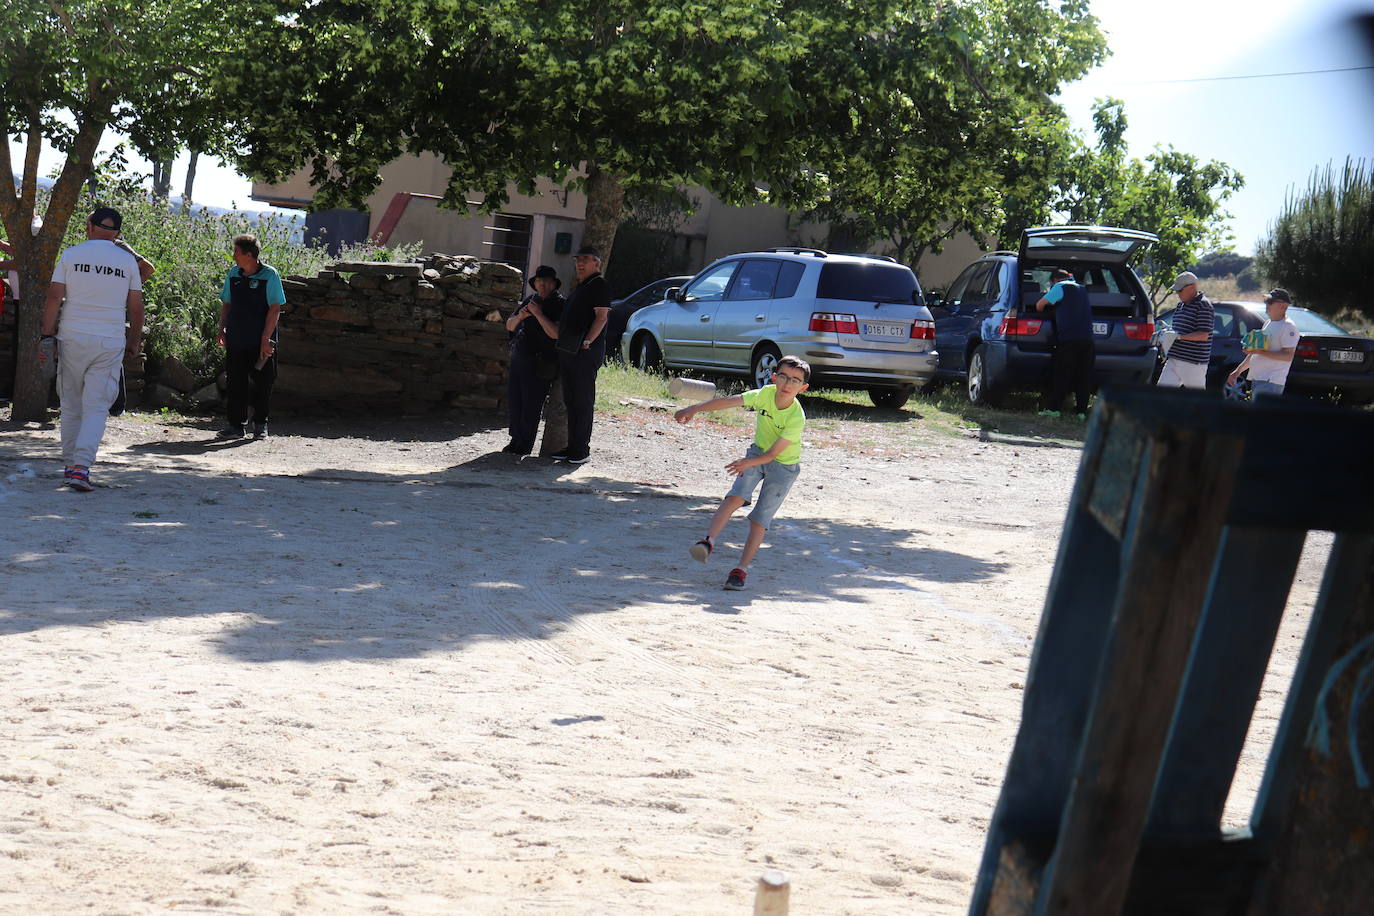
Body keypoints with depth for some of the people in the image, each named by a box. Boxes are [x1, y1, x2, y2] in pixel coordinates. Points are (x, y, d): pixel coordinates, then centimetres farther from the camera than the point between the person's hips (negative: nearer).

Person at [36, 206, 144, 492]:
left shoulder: (71, 255, 2)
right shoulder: (127, 260, 3)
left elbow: (54, 298, -4)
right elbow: (136, 308, 6)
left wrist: (47, 336, 1)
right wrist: (134, 342, 18)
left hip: (72, 339, 1)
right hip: (110, 342, -1)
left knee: (71, 405, 14)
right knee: (96, 407, -1)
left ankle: (70, 465, 19)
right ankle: (81, 467, -16)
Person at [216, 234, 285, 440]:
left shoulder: (269, 276, -7)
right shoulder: (233, 274, 9)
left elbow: (275, 309, -10)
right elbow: (226, 304, 18)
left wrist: (266, 339, -15)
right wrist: (222, 330, 8)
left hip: (261, 343, -4)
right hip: (236, 341, 4)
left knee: (261, 384, 3)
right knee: (236, 383, 5)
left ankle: (261, 425, 15)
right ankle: (237, 425, 11)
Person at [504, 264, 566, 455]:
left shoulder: (560, 304, -7)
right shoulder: (531, 299, 14)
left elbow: (556, 333, -21)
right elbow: (509, 326, 15)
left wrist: (538, 314, -21)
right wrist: (520, 316, -5)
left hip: (540, 363, -7)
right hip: (518, 358, 7)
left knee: (531, 404, -5)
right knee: (514, 399, 10)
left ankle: (524, 445, 3)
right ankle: (516, 439, 21)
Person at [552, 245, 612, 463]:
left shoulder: (599, 286, -8)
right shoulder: (581, 287, 22)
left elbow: (601, 317, -16)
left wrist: (587, 342, -22)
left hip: (586, 353, -10)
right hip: (568, 351, 10)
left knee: (583, 401, -7)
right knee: (571, 401, 12)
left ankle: (582, 450, -3)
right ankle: (572, 447, 17)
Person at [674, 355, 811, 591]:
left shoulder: (796, 418, -28)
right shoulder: (765, 394, -18)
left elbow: (773, 453, -29)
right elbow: (727, 402, -19)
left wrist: (748, 463, -44)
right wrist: (694, 409, -27)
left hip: (784, 466, -3)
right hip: (758, 452, 3)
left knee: (760, 518, -6)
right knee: (736, 497, -21)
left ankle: (741, 569, -1)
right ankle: (709, 541, -27)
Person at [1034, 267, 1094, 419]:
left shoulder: (1060, 287, 2)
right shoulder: (1081, 289, 24)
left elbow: (1039, 305, 2)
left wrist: (1042, 313, 21)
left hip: (1068, 337, -6)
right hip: (1087, 338, 6)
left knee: (1061, 374, -2)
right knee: (1084, 375, 5)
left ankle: (1053, 408, -3)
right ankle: (1082, 410, 4)